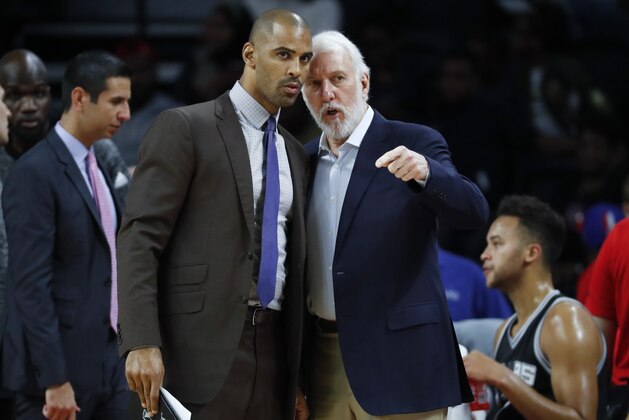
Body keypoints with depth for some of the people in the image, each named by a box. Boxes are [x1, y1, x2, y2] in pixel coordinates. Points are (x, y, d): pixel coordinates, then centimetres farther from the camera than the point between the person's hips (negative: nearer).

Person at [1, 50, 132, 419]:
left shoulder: (96, 167, 14)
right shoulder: (34, 173, -13)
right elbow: (31, 284, -19)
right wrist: (55, 381, -22)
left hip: (107, 363, 8)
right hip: (60, 367, -8)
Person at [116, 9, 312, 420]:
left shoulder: (294, 153, 18)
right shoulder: (183, 128, -2)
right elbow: (139, 238, -9)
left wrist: (299, 376, 16)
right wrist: (141, 344, -19)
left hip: (273, 349, 6)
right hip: (202, 348, -6)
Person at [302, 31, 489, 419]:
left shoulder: (414, 145, -2)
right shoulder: (306, 159, 13)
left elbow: (474, 212, -15)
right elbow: (302, 262, 16)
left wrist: (424, 171, -34)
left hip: (398, 359, -5)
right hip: (325, 355, 5)